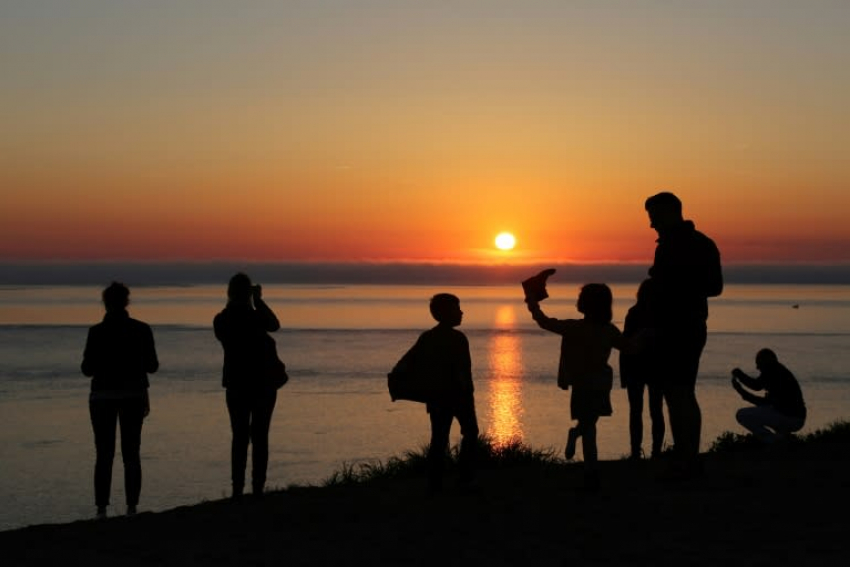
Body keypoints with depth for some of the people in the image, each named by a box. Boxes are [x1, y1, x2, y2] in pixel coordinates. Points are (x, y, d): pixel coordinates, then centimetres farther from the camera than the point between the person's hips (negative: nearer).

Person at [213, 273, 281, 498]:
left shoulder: (221, 321, -3)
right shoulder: (255, 318, -15)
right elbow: (275, 325, 4)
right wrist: (259, 300, 8)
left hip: (236, 384, 3)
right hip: (263, 384, -3)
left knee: (239, 437, 8)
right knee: (260, 437, 3)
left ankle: (238, 489, 3)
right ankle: (258, 488, 0)